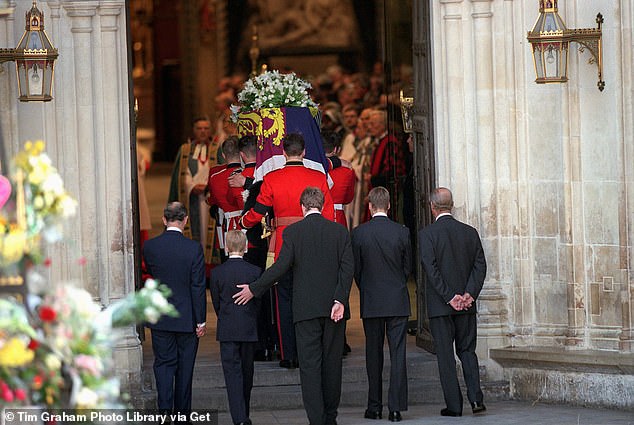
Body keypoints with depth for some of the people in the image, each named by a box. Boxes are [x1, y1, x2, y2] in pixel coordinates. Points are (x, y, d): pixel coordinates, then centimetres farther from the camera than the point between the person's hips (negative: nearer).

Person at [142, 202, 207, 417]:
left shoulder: (149, 246, -5)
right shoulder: (194, 248, -12)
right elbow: (198, 286, -10)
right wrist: (201, 321, -4)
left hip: (160, 318, 1)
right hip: (187, 318, -1)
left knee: (164, 363, 6)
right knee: (185, 367, 9)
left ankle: (165, 408, -12)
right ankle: (182, 413, 16)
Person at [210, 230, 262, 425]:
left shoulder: (217, 273, -6)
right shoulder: (255, 271, -5)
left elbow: (216, 303, 2)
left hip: (227, 330, -1)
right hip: (249, 329, 1)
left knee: (232, 371, -3)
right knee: (246, 372, 14)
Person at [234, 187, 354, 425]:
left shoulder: (293, 232, -3)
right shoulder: (340, 231, 4)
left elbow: (281, 266, -9)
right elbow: (347, 268, -4)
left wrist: (254, 289, 1)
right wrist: (340, 301, -7)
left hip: (306, 308, -3)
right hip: (333, 307, 3)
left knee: (309, 364, -2)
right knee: (332, 362, 11)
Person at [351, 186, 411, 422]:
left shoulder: (359, 233, -5)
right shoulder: (402, 232, -3)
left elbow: (356, 269, 1)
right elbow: (408, 267, 5)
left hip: (371, 302, 0)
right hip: (398, 301, 0)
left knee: (374, 354, 9)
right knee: (398, 353, 0)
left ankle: (375, 406, 10)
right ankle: (396, 407, -6)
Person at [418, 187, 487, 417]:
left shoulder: (426, 234, -7)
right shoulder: (470, 232, 5)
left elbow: (431, 269, -14)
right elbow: (480, 265, -1)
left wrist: (449, 297, -13)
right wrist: (469, 294, -7)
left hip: (440, 305, -3)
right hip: (467, 305, 3)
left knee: (445, 355, 3)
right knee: (467, 350, 13)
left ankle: (454, 404, 2)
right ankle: (475, 397, -3)